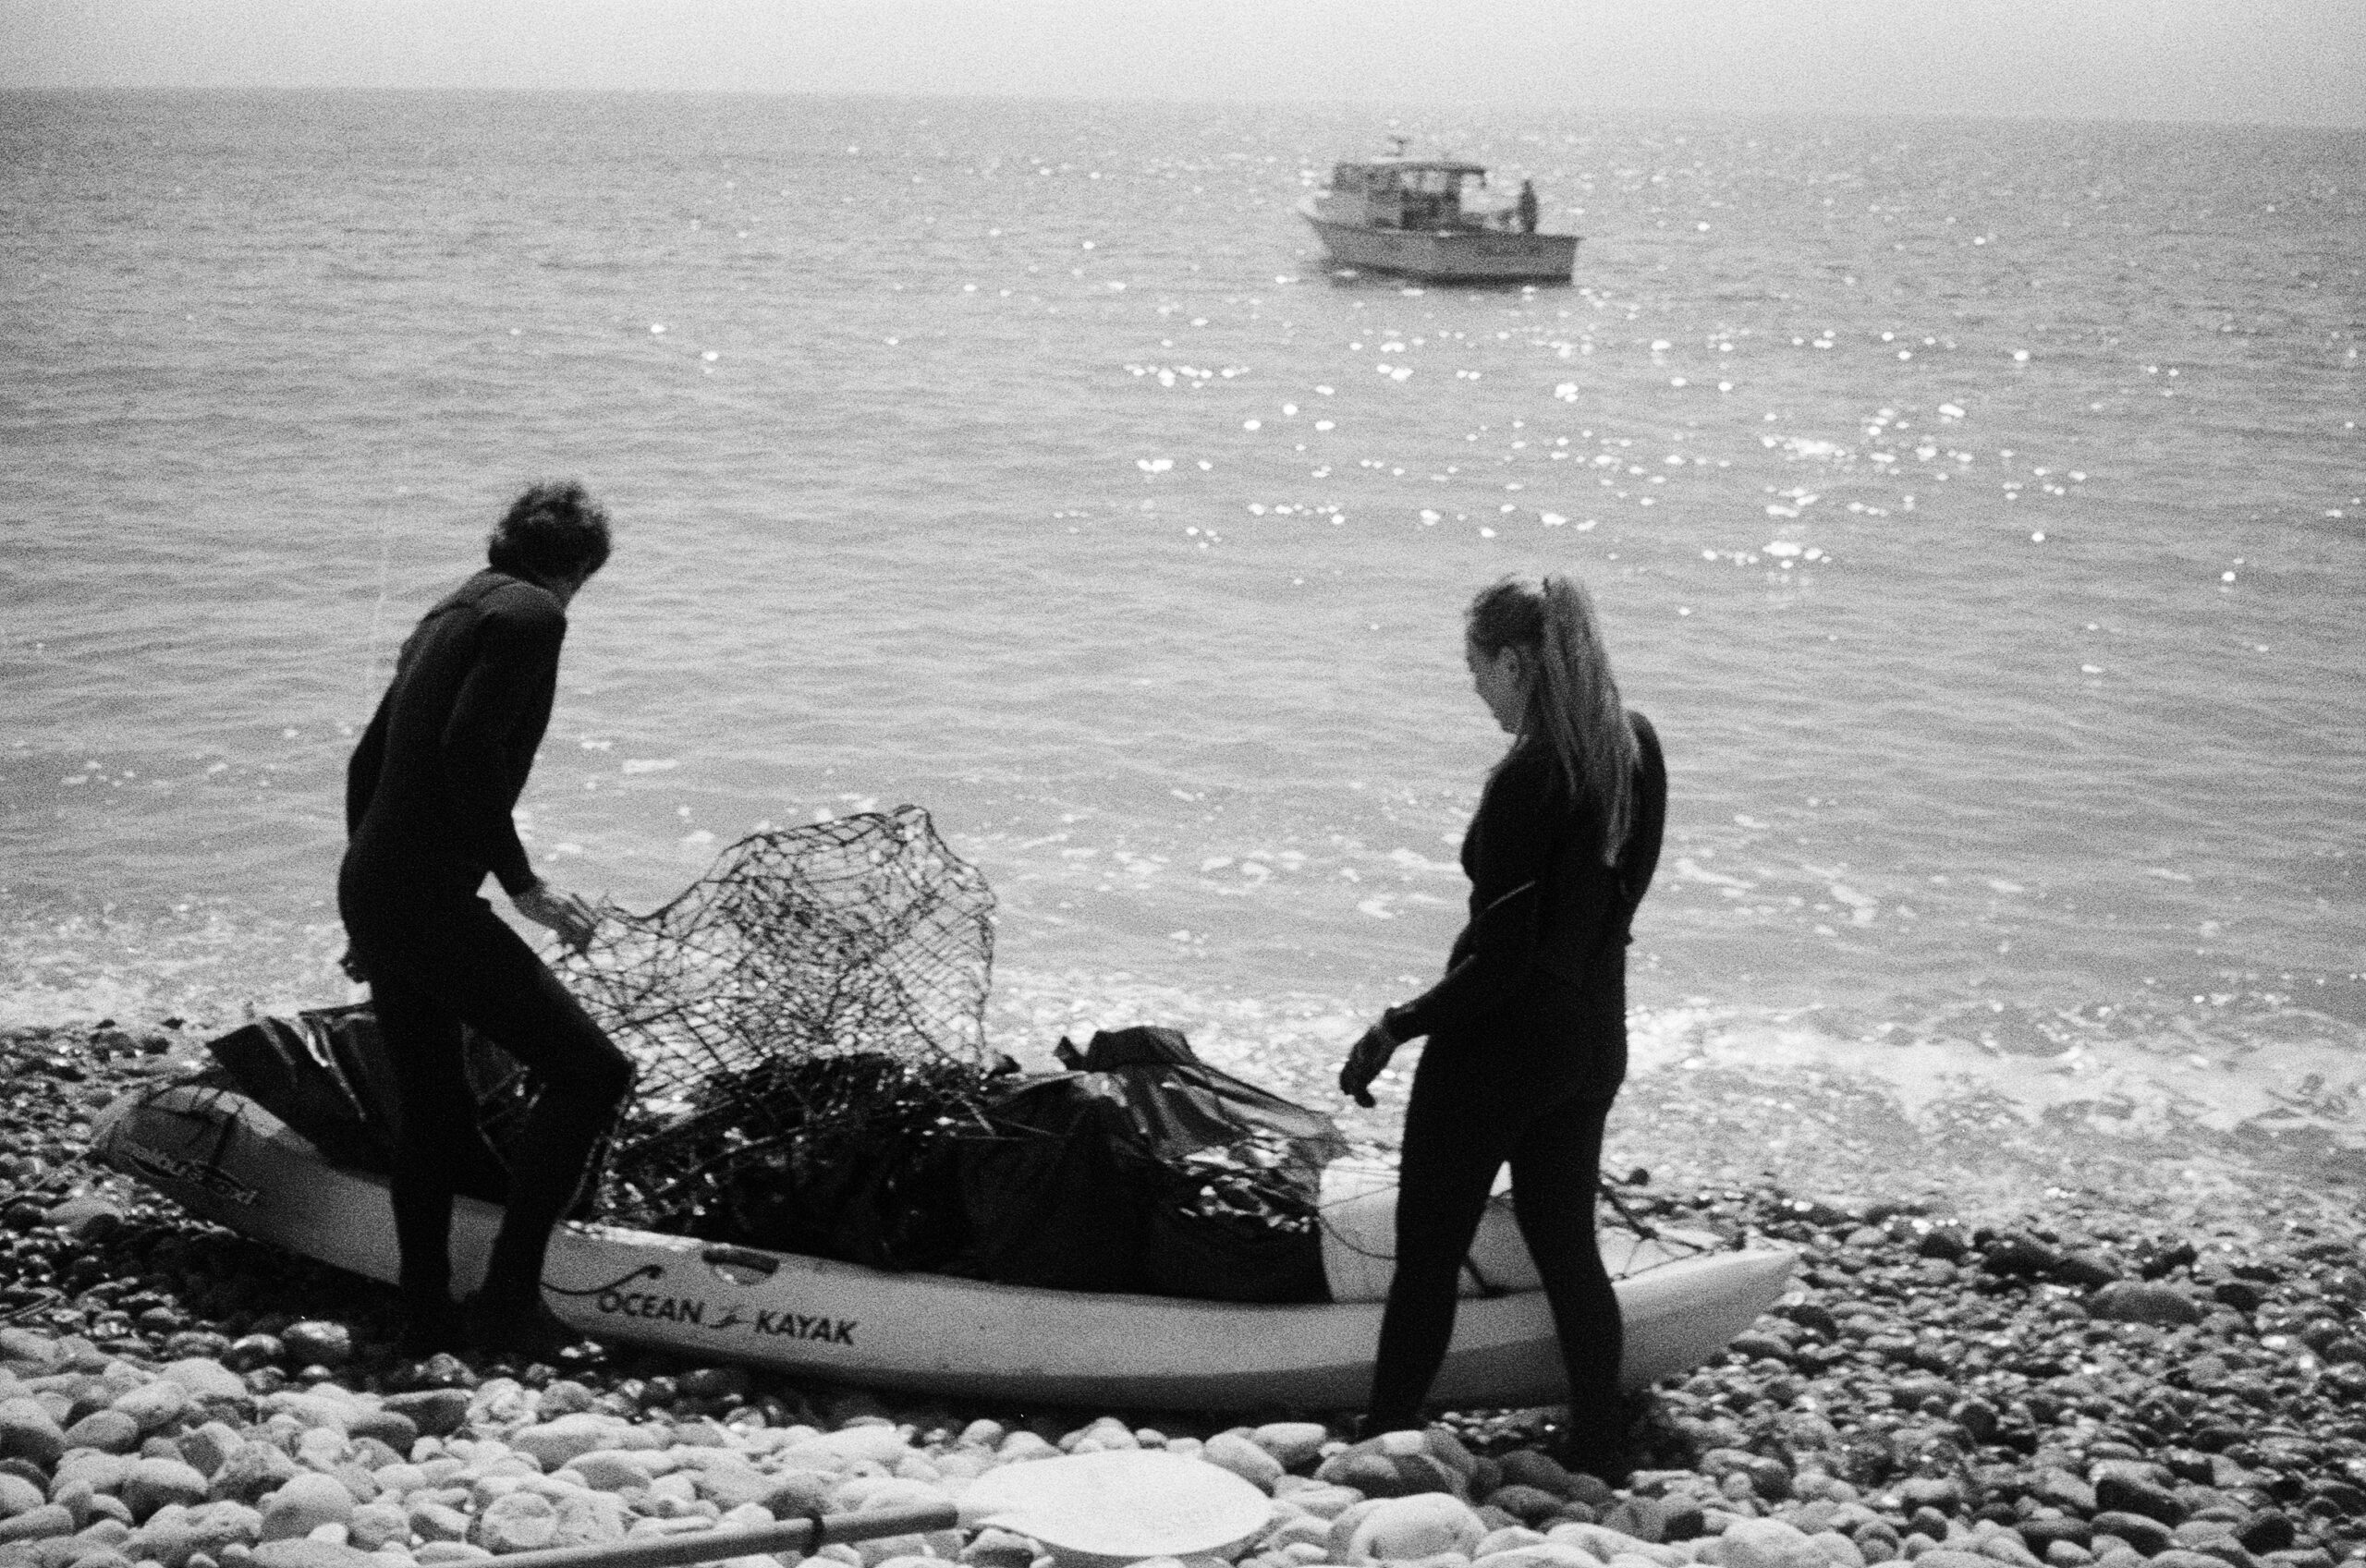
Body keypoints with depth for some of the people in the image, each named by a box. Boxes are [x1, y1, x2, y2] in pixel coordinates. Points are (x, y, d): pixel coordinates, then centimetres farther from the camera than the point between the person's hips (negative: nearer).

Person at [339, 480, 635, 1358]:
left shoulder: (450, 615, 20)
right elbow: (469, 748, -21)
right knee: (589, 1073, -8)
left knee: (429, 1111, 18)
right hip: (431, 902, -10)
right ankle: (507, 1301, -8)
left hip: (370, 892, 10)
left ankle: (428, 1323, 26)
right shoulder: (532, 613, -8)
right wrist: (520, 882, -17)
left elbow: (366, 761, 23)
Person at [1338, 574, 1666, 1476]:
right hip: (1592, 1038, 8)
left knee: (1428, 1255, 5)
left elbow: (1501, 961, -21)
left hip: (1499, 1046, -8)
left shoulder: (1528, 779, -22)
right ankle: (1597, 1460, 24)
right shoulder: (1637, 749, 0)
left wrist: (1396, 1029, -14)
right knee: (1567, 1245, 17)